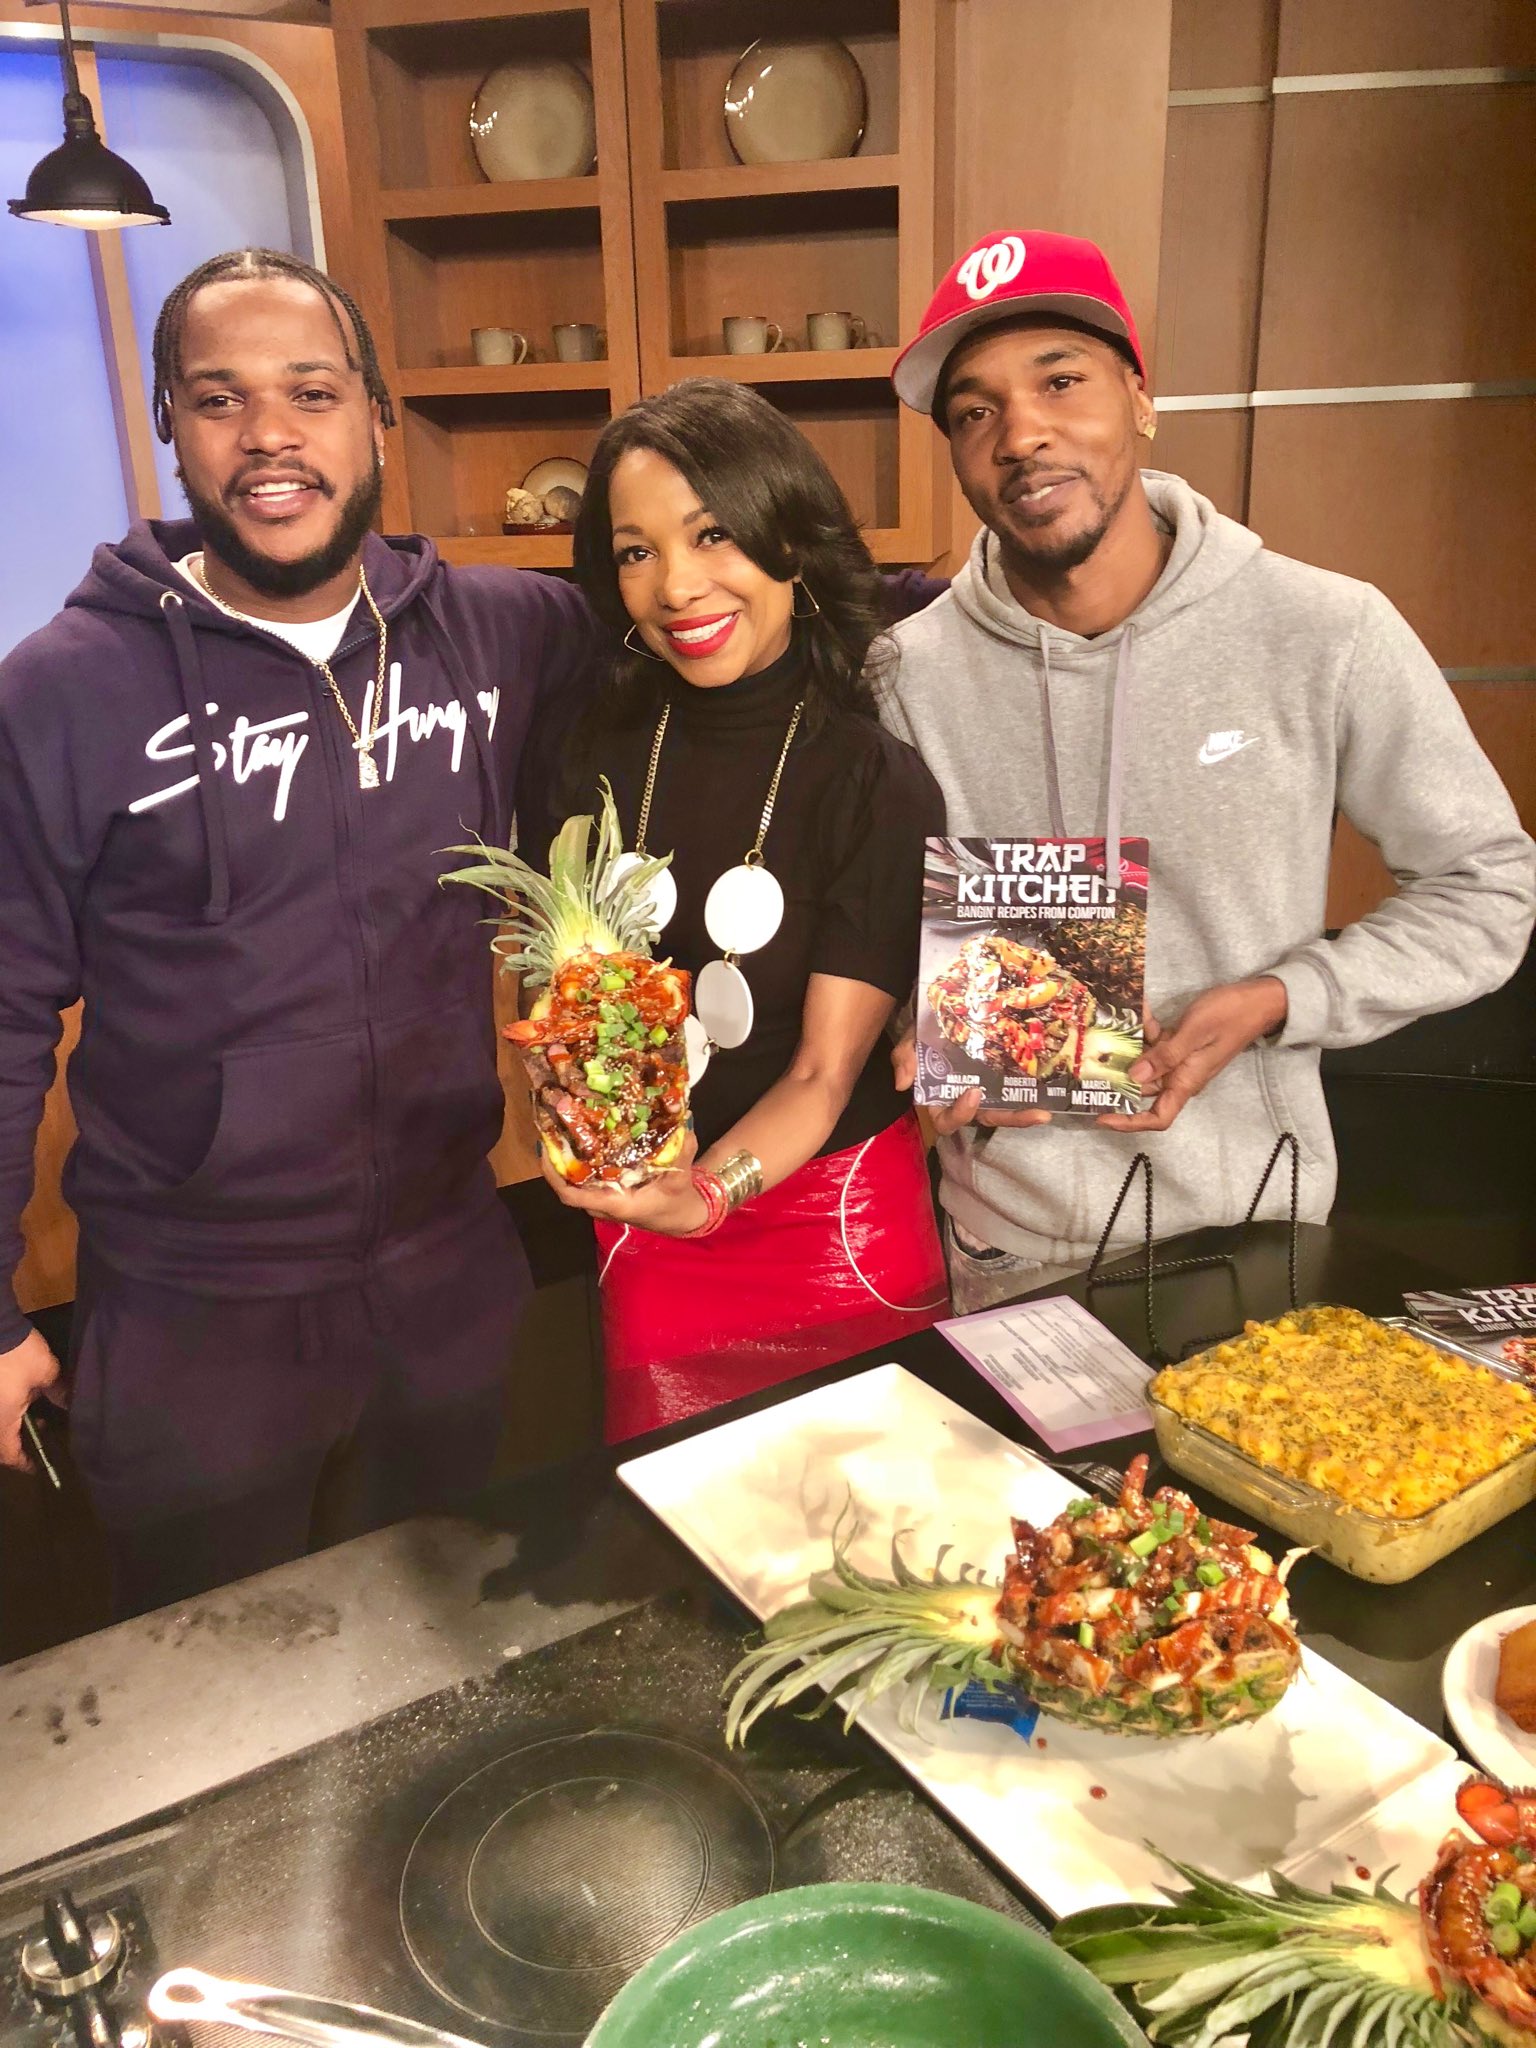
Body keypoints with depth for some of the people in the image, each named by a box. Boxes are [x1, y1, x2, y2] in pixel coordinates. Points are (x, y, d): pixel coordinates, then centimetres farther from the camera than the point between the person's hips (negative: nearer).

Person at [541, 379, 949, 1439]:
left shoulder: (878, 781, -14)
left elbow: (826, 1072, -16)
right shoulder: (603, 754, -3)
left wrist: (712, 1190, -35)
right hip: (646, 1237, 3)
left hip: (834, 1222, -3)